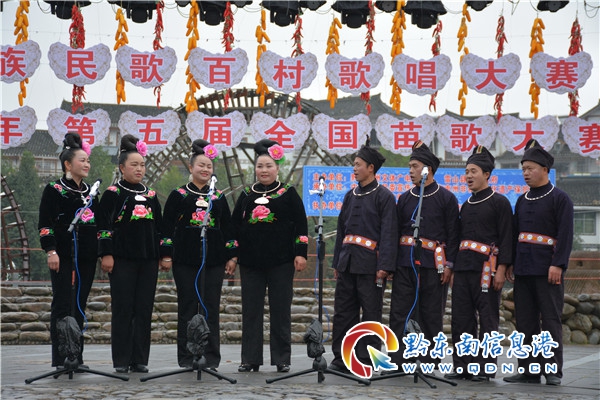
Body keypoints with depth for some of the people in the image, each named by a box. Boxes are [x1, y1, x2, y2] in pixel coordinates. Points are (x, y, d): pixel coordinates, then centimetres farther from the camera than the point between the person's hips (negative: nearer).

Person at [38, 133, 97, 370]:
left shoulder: (90, 192, 16)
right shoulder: (54, 190, -3)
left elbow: (98, 223, 21)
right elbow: (45, 224, -8)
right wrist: (51, 251, -17)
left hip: (87, 257, 6)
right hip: (64, 256, -6)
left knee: (80, 306, 8)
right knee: (63, 306, -6)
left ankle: (76, 357, 12)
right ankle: (60, 359, -3)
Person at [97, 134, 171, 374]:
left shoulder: (151, 196, 14)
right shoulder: (113, 194, 0)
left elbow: (160, 226, 17)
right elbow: (104, 225, -5)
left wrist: (165, 255, 11)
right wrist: (106, 254, -12)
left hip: (148, 259, 4)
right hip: (122, 259, -4)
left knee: (144, 309, 4)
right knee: (123, 309, -3)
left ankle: (140, 360, 9)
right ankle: (121, 361, 2)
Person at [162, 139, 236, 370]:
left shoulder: (219, 197, 11)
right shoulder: (178, 195, 3)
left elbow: (227, 227, 13)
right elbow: (167, 226, 2)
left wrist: (231, 255, 7)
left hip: (213, 260, 2)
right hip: (185, 260, -2)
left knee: (211, 308, 2)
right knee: (187, 308, 1)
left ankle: (211, 358, 7)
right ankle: (186, 358, 7)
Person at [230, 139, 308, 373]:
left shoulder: (288, 194, 4)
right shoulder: (246, 195, 11)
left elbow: (300, 225, 1)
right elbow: (234, 225, 12)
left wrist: (300, 253, -6)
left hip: (281, 261, -2)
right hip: (250, 261, 3)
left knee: (281, 310, 1)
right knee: (251, 310, 4)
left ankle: (282, 359, 7)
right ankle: (250, 359, 10)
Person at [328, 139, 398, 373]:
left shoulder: (384, 196, -4)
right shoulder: (351, 196, 16)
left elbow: (388, 232, -10)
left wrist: (384, 266, -17)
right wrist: (337, 262, 16)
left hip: (370, 264, -7)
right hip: (347, 263, 7)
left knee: (370, 314, 0)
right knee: (343, 312, 7)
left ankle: (366, 360, 4)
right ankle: (341, 358, 12)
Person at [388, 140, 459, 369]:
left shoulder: (446, 198, 1)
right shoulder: (405, 198, 13)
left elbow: (453, 235, -2)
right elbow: (396, 231, 14)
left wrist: (449, 265, -9)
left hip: (433, 264, -4)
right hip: (404, 262, 4)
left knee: (431, 315, 2)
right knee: (399, 312, -1)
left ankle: (429, 363, 8)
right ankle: (397, 361, 2)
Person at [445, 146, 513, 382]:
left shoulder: (499, 202, -2)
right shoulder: (466, 205, 18)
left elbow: (506, 238, -8)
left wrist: (501, 269, -14)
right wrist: (453, 269, 17)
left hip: (486, 269, -7)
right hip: (463, 269, 7)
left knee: (487, 319, -3)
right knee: (461, 319, 4)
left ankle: (485, 368, 1)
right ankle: (462, 367, 9)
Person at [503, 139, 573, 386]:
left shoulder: (560, 198, -4)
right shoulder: (522, 201, 15)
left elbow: (565, 235, -10)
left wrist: (558, 265, -17)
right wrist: (511, 263, 12)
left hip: (548, 270, -6)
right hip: (524, 269, 6)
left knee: (551, 320, -4)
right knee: (525, 322, 6)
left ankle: (553, 370, -1)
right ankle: (529, 370, 11)